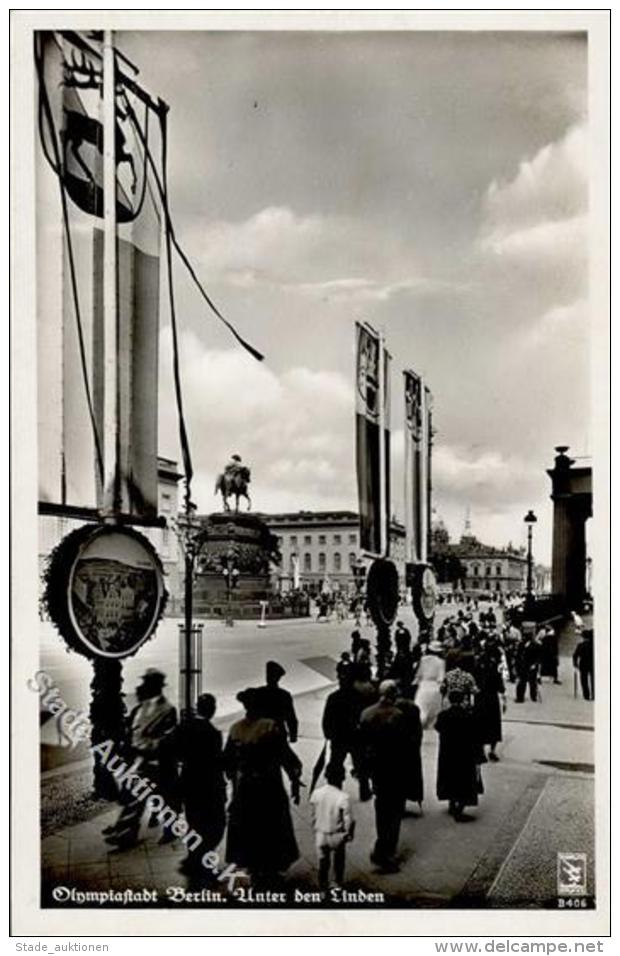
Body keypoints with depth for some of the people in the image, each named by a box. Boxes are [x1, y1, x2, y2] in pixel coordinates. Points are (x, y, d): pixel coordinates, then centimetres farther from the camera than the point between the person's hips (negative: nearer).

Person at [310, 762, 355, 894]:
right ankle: (339, 883, 39)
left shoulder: (316, 793, -14)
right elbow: (349, 820, -18)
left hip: (320, 835, 2)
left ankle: (323, 888, 27)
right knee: (339, 859, 23)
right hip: (337, 835, -2)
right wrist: (349, 834, 0)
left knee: (323, 861, 18)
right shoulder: (343, 797, -25)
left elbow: (314, 815, -1)